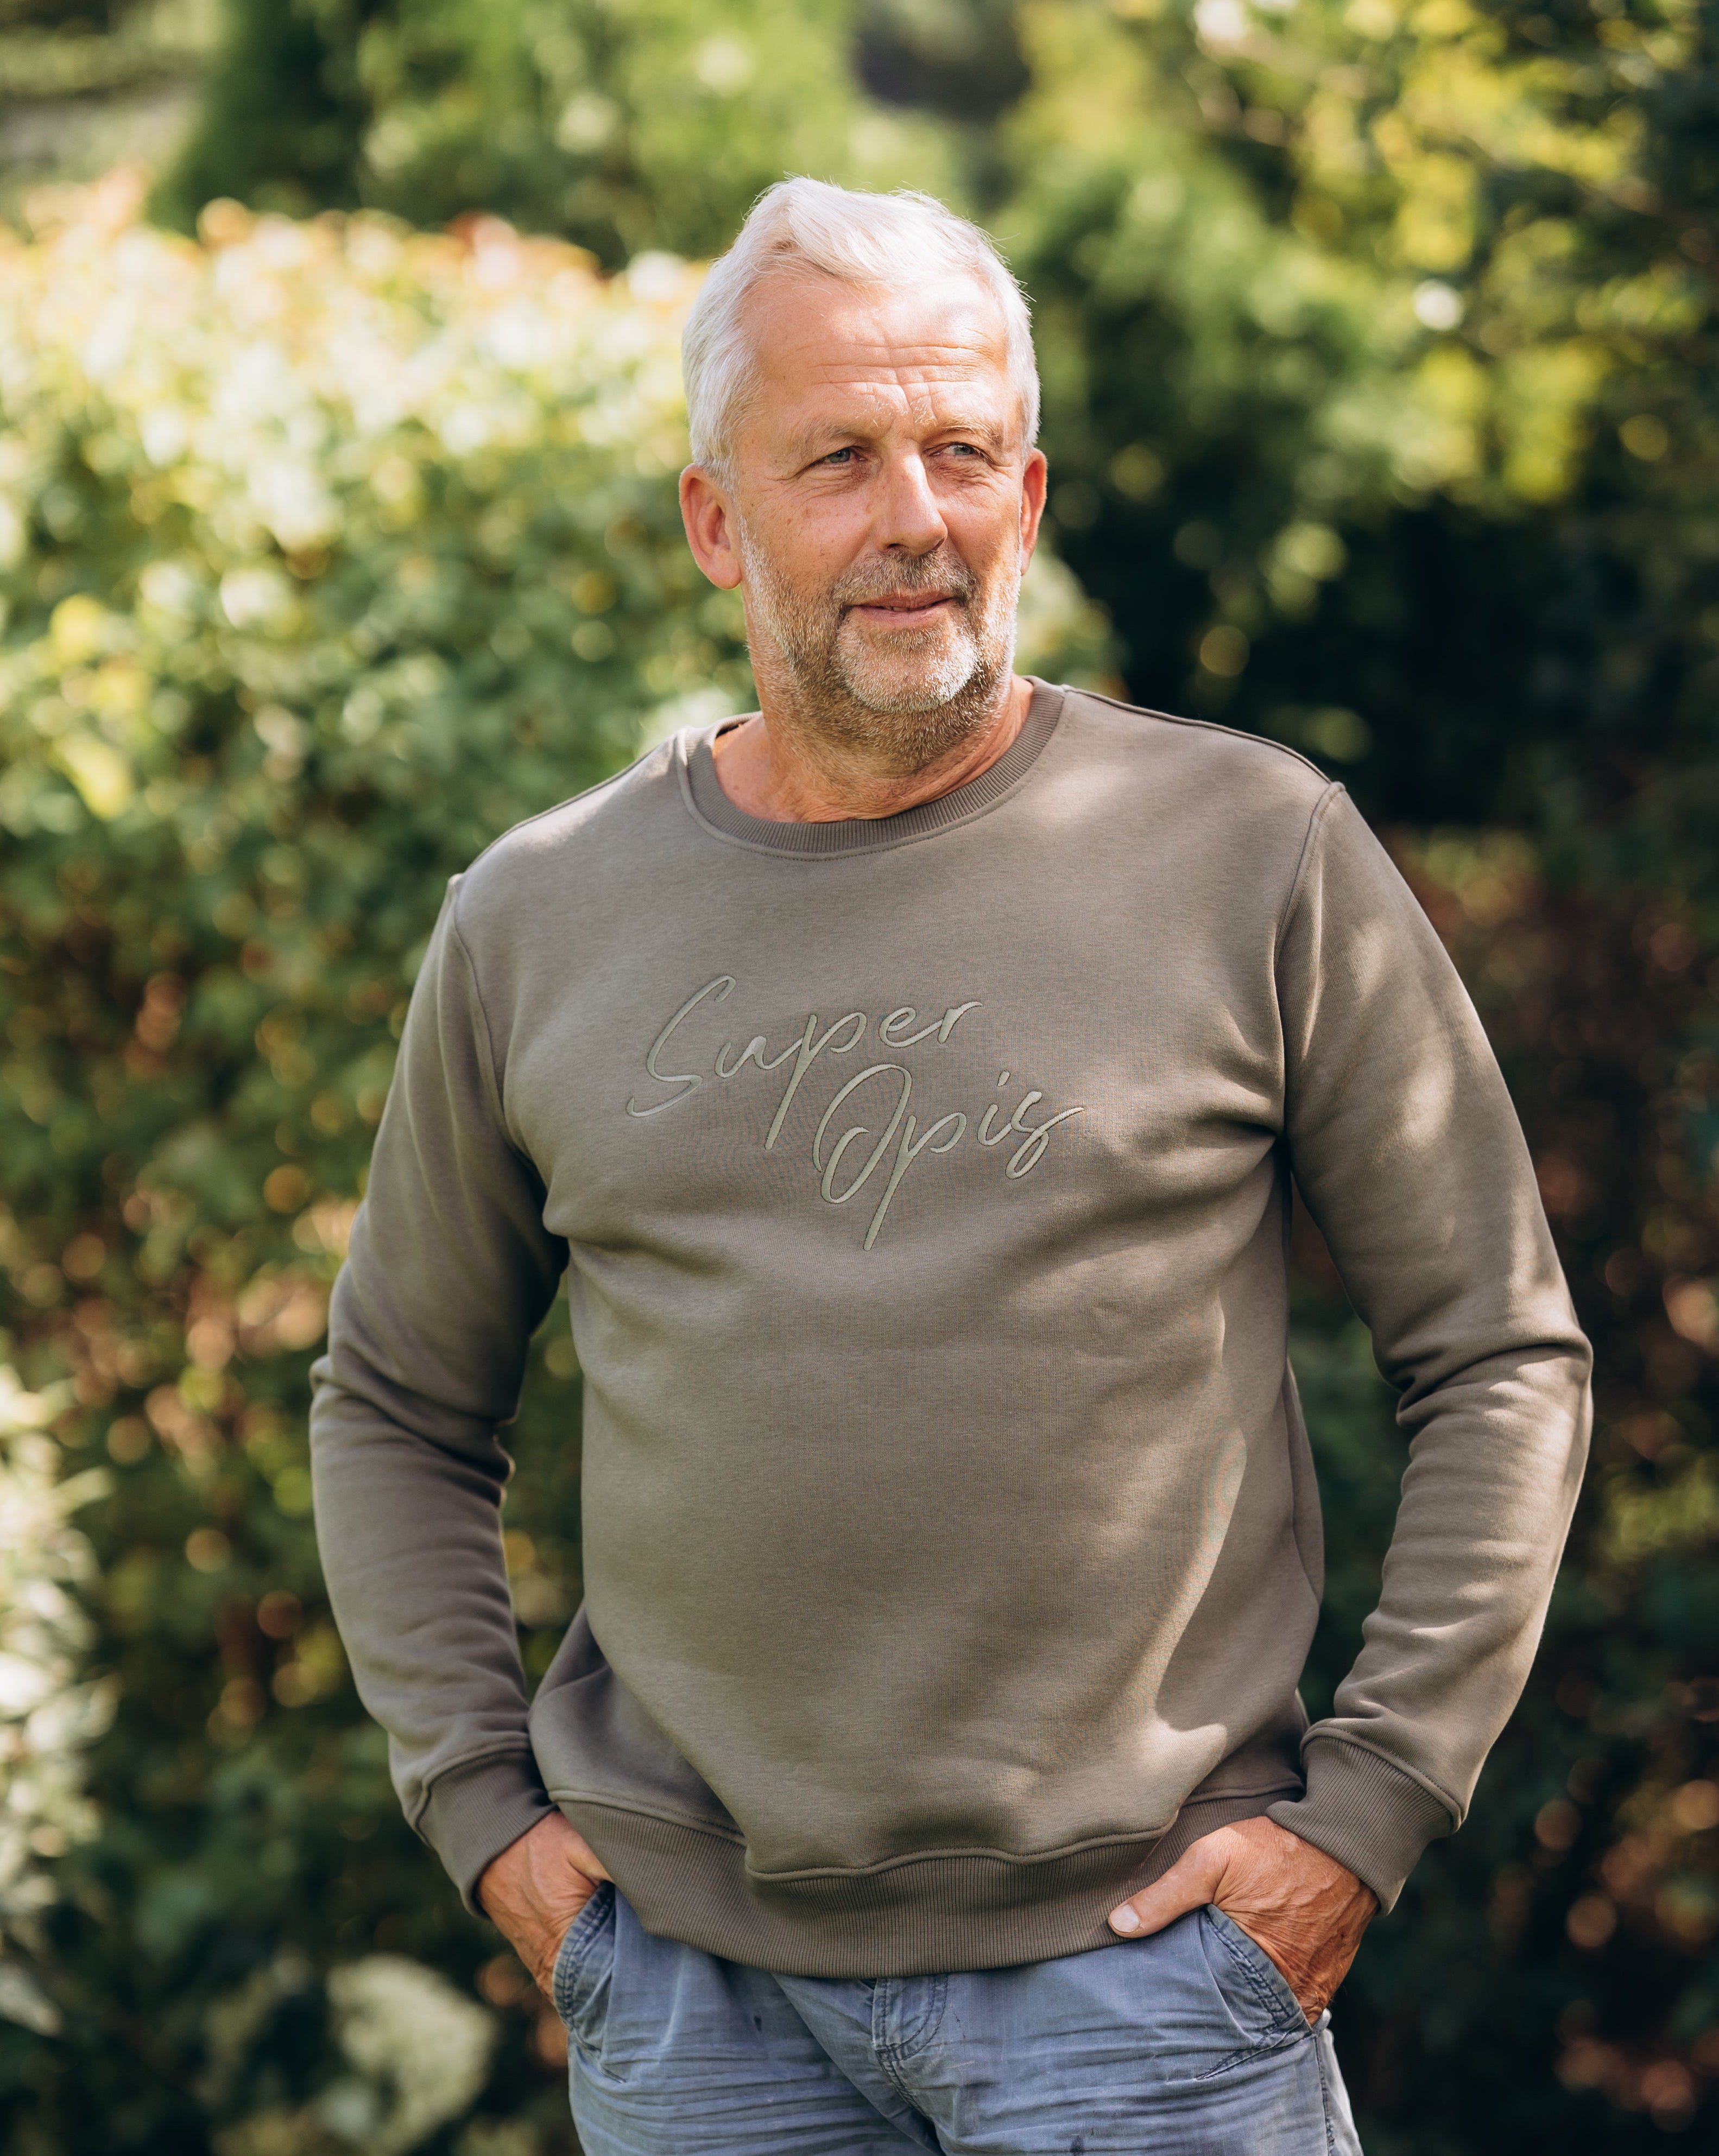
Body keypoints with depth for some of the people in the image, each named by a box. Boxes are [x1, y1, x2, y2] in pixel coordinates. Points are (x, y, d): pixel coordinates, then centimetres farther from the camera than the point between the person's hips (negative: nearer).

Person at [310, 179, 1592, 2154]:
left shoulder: (1255, 855, -2)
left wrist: (1366, 1808, -5)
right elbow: (394, 1406, 17)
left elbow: (1504, 1362, 3)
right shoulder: (536, 921, 6)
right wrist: (483, 1806, 6)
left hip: (1136, 1945, -2)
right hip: (689, 1969, 3)